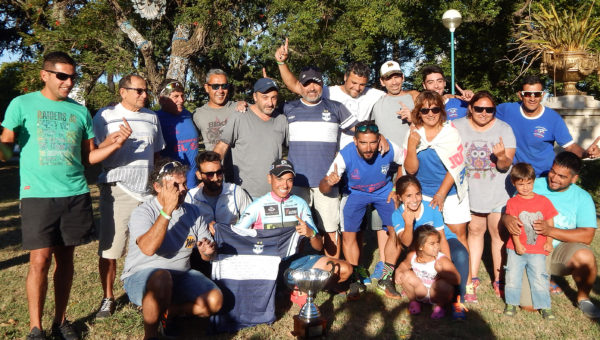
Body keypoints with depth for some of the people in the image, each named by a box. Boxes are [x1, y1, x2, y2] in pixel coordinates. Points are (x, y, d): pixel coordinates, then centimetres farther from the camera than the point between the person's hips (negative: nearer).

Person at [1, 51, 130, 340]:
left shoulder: (80, 111, 12)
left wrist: (115, 144, -2)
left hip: (75, 194, 3)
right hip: (37, 195, -3)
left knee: (65, 258, 10)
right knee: (40, 259, -6)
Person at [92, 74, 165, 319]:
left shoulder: (152, 117, 17)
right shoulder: (105, 116, 4)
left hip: (148, 190, 4)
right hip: (118, 189, -3)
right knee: (109, 249, -1)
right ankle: (108, 298, 15)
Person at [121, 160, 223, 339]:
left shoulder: (194, 212, 4)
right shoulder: (142, 212, -11)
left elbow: (206, 256, 7)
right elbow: (148, 248, -31)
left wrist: (208, 251, -18)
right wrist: (167, 210, -30)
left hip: (181, 277, 5)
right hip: (141, 276, -5)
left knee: (215, 300, -18)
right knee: (161, 277, -39)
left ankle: (169, 311, 5)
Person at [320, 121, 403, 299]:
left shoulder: (389, 149, -28)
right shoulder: (345, 155, -31)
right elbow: (323, 189, -30)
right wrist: (328, 182, -52)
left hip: (384, 191, 1)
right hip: (356, 193, -1)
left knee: (397, 232, -10)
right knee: (348, 236, -8)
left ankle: (386, 279, 7)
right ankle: (356, 279, 13)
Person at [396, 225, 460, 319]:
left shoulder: (442, 260, -24)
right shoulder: (412, 256, -11)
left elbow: (457, 280, -33)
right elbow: (405, 264, 14)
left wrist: (441, 272, -47)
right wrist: (398, 271, -8)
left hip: (436, 294, -3)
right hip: (421, 292, 3)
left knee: (442, 284, -35)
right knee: (406, 275, -19)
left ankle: (439, 306, 0)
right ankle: (413, 300, 9)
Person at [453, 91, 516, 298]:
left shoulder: (504, 129, -4)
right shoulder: (458, 127, -3)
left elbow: (506, 165, -10)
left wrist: (502, 157, -30)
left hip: (499, 193, -1)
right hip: (471, 193, 1)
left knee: (498, 233, 2)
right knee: (474, 231, 12)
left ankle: (498, 279, 16)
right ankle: (472, 277, 22)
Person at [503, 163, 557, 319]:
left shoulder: (543, 201, 4)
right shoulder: (512, 202, -2)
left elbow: (550, 223, 7)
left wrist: (548, 242, 1)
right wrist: (517, 244, -14)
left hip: (538, 250, 1)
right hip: (516, 249, 0)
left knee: (539, 277, 2)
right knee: (513, 275, 3)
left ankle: (544, 306, 15)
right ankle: (511, 303, 17)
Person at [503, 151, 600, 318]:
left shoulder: (582, 198, -3)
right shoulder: (533, 186, -2)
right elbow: (509, 210, 2)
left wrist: (550, 230, -26)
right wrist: (507, 219, -24)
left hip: (561, 250, 0)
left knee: (585, 256, -35)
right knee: (529, 305, -13)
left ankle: (583, 298, -3)